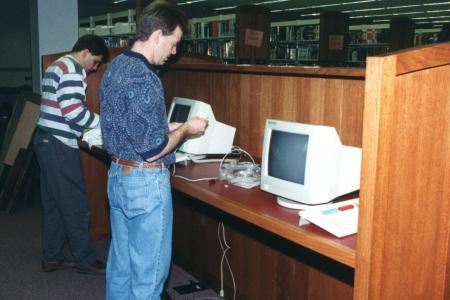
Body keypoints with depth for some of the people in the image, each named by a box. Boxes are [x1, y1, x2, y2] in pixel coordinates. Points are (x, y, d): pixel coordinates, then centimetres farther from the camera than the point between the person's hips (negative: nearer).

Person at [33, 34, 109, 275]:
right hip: (60, 145, -10)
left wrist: (90, 125, 14)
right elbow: (73, 111, -24)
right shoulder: (72, 69, -14)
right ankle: (86, 260, 9)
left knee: (53, 202, 14)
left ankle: (52, 257, 22)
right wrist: (103, 122, -12)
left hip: (46, 140, 10)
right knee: (75, 205, -1)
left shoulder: (56, 66, 19)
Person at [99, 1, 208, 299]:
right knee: (148, 271, 4)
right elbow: (152, 150, -23)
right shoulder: (143, 78, -23)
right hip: (145, 182, -9)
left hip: (118, 175, 10)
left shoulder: (115, 67, 7)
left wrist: (168, 127, 12)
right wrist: (185, 130, -8)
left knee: (120, 263, 19)